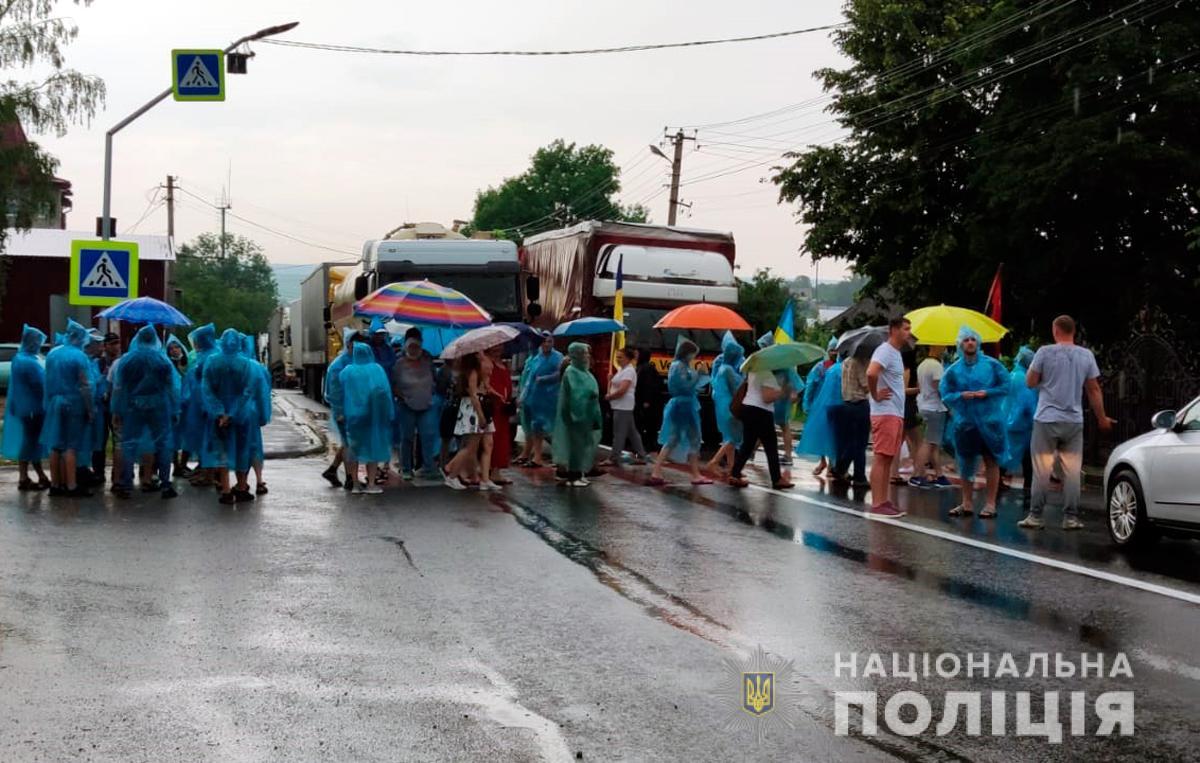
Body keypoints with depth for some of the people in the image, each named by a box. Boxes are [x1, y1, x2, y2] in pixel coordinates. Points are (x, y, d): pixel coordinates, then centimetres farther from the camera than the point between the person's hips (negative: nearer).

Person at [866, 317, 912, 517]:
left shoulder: (896, 353, 18)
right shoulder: (885, 351, -13)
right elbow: (871, 373, -30)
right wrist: (875, 395, -19)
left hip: (896, 414, 10)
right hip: (885, 414, -10)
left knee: (888, 459, 11)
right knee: (881, 458, -9)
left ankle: (885, 501, 14)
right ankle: (877, 504, -9)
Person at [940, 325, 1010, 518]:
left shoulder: (991, 364, -1)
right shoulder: (953, 370, 4)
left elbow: (1005, 386, 0)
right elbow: (945, 394, 5)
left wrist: (987, 392, -13)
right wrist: (961, 395, -13)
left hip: (989, 421, -2)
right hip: (964, 421, 2)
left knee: (991, 461, 1)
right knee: (965, 462, 8)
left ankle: (991, 504, 7)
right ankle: (967, 503, 19)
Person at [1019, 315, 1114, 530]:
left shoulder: (1045, 352, -6)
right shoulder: (1086, 355, 3)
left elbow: (1030, 382, -3)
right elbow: (1094, 389, 7)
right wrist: (1102, 418, 15)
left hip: (1047, 419, -2)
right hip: (1074, 421, 2)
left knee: (1042, 470, 2)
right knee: (1072, 470, 6)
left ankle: (1035, 516, 3)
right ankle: (1071, 518, 5)